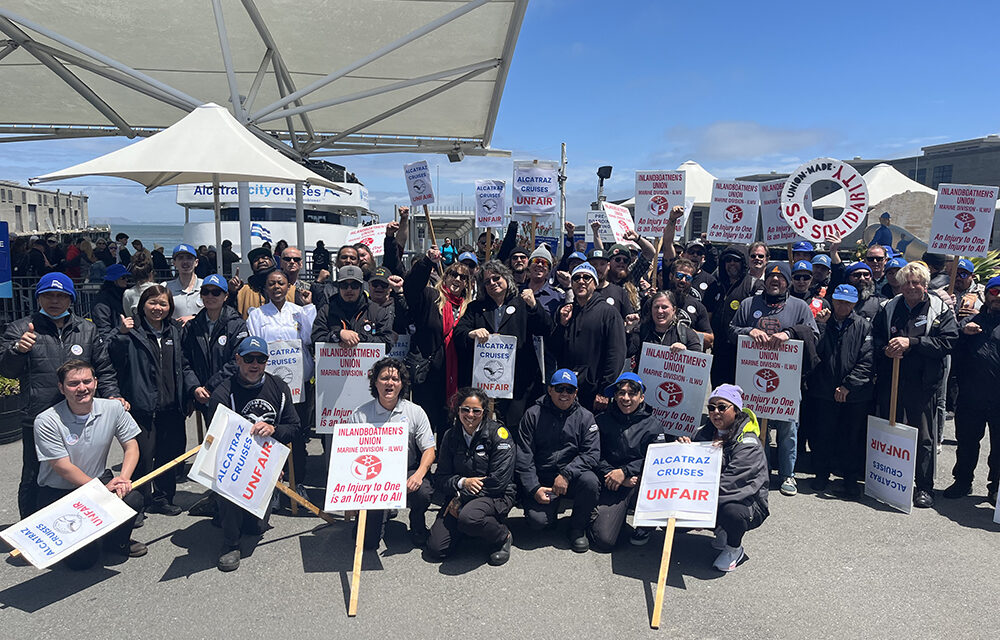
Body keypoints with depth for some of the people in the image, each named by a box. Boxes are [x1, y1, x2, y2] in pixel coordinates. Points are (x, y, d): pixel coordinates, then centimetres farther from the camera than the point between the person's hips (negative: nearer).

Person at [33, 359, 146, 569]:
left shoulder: (113, 408, -6)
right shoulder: (46, 421, -16)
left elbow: (131, 446, -2)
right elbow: (63, 467, -16)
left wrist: (123, 478, -20)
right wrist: (102, 489, -22)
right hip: (59, 493, -3)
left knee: (132, 498, -28)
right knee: (83, 556, -18)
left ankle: (117, 540, 5)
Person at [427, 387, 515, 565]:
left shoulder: (498, 433, -9)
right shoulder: (450, 436, 5)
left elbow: (499, 480, -16)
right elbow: (441, 478, 5)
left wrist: (462, 497, -16)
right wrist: (462, 482, -17)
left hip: (496, 496, -4)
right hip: (460, 495, 4)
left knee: (469, 518, -37)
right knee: (436, 549, -12)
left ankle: (502, 537, -6)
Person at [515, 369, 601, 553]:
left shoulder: (585, 417, 2)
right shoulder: (533, 415, 0)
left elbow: (592, 454, -7)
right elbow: (523, 457, -2)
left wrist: (566, 474, -22)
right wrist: (534, 488, -13)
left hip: (572, 477, 1)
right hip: (541, 480, -1)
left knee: (590, 481, -30)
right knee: (537, 521, -22)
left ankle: (578, 527, -3)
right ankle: (551, 512, 17)